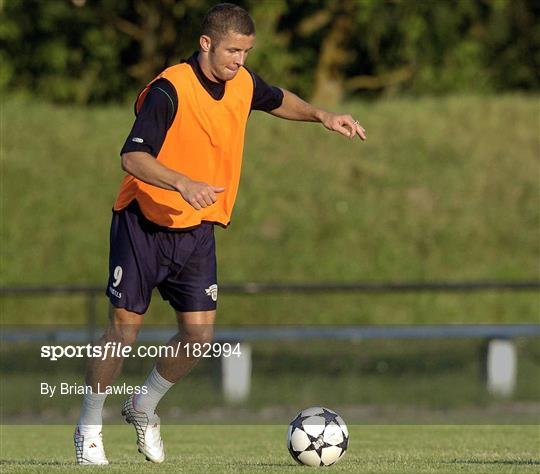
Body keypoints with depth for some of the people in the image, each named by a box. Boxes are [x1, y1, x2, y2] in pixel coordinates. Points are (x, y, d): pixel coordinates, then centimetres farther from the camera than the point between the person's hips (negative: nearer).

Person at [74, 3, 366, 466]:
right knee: (126, 326, -4)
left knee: (200, 331, -5)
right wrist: (184, 184, -41)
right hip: (144, 224, -6)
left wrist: (322, 115, 10)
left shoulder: (242, 84, 2)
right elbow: (133, 157, -27)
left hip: (197, 230, 6)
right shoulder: (170, 89, -20)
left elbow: (278, 100, 26)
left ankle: (144, 406, 21)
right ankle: (89, 429, 14)